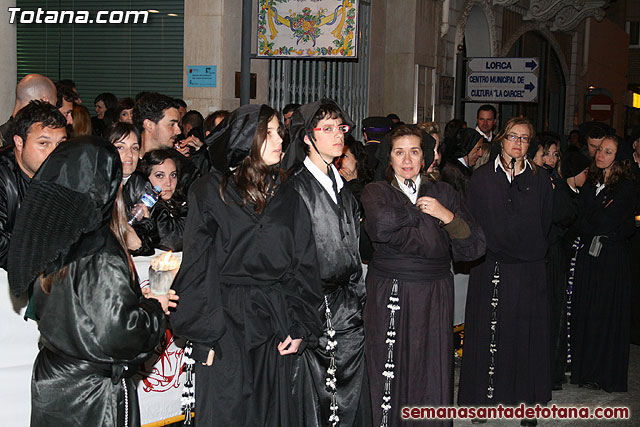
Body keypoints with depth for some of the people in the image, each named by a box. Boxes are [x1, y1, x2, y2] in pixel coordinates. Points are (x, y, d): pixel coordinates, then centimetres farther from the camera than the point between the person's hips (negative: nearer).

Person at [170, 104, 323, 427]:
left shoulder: (287, 198, 10)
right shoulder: (211, 191, -2)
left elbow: (303, 266, 9)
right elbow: (197, 267, -5)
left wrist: (300, 327, 1)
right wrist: (205, 335, -10)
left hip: (275, 326, 4)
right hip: (227, 321, -3)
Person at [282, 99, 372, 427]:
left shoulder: (343, 188, 15)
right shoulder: (293, 188, -10)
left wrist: (356, 297, 16)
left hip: (347, 311, 7)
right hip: (310, 308, -7)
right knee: (311, 397, 0)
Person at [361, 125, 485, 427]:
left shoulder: (445, 194, 10)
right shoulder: (376, 192, 5)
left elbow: (474, 248, 3)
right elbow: (380, 227, -19)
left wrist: (447, 216, -11)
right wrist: (423, 213, -7)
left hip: (434, 299, 1)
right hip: (387, 297, -1)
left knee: (432, 377, 2)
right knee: (388, 377, 2)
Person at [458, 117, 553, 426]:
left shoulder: (540, 181, 7)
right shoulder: (482, 178, 3)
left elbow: (544, 225, 9)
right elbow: (471, 222, 2)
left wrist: (532, 252, 2)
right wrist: (481, 249, -5)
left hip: (529, 271, 1)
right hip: (490, 269, -1)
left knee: (525, 333, 4)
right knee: (487, 332, 3)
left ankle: (525, 400, 14)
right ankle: (484, 397, 14)